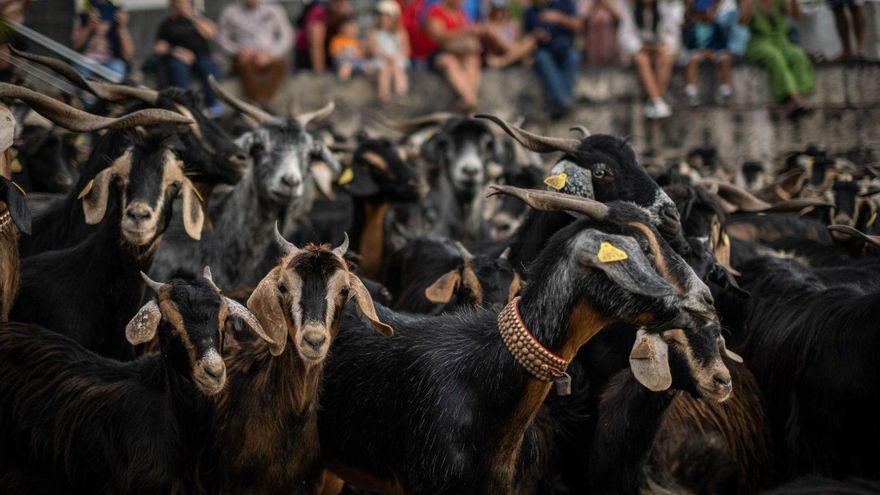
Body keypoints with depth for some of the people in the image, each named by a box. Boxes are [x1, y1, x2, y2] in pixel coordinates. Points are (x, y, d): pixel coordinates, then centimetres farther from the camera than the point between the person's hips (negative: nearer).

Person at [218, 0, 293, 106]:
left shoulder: (274, 10, 11)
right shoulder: (230, 12, 11)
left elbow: (286, 36, 5)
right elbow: (223, 38, 10)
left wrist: (269, 54, -12)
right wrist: (237, 50, -11)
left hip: (269, 58, 1)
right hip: (245, 57, -1)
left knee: (279, 65, -35)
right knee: (245, 66, -37)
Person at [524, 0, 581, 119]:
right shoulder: (530, 12, 17)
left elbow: (576, 26, -1)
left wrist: (559, 18, -17)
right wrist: (535, 36, -7)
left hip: (565, 48, -1)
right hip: (544, 50, 1)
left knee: (573, 56, -36)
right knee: (542, 58, -36)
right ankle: (563, 101, -54)